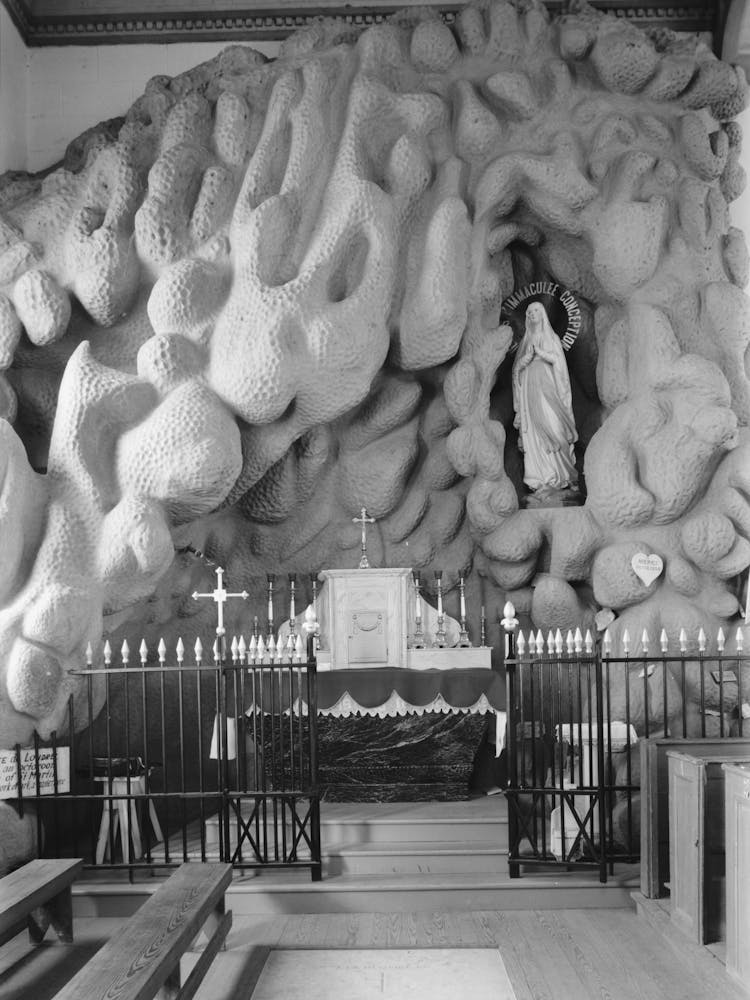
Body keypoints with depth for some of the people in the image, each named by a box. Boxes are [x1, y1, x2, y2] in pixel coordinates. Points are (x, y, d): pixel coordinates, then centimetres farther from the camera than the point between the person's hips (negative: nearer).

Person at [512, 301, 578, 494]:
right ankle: (541, 479, -8)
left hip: (547, 387, -2)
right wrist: (528, 356, -6)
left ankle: (562, 474, -10)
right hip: (529, 389, 2)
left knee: (553, 426, -14)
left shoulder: (551, 337, 12)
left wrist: (540, 352, -11)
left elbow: (558, 361, 1)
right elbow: (517, 366, 12)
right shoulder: (524, 341, 18)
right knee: (533, 433, -7)